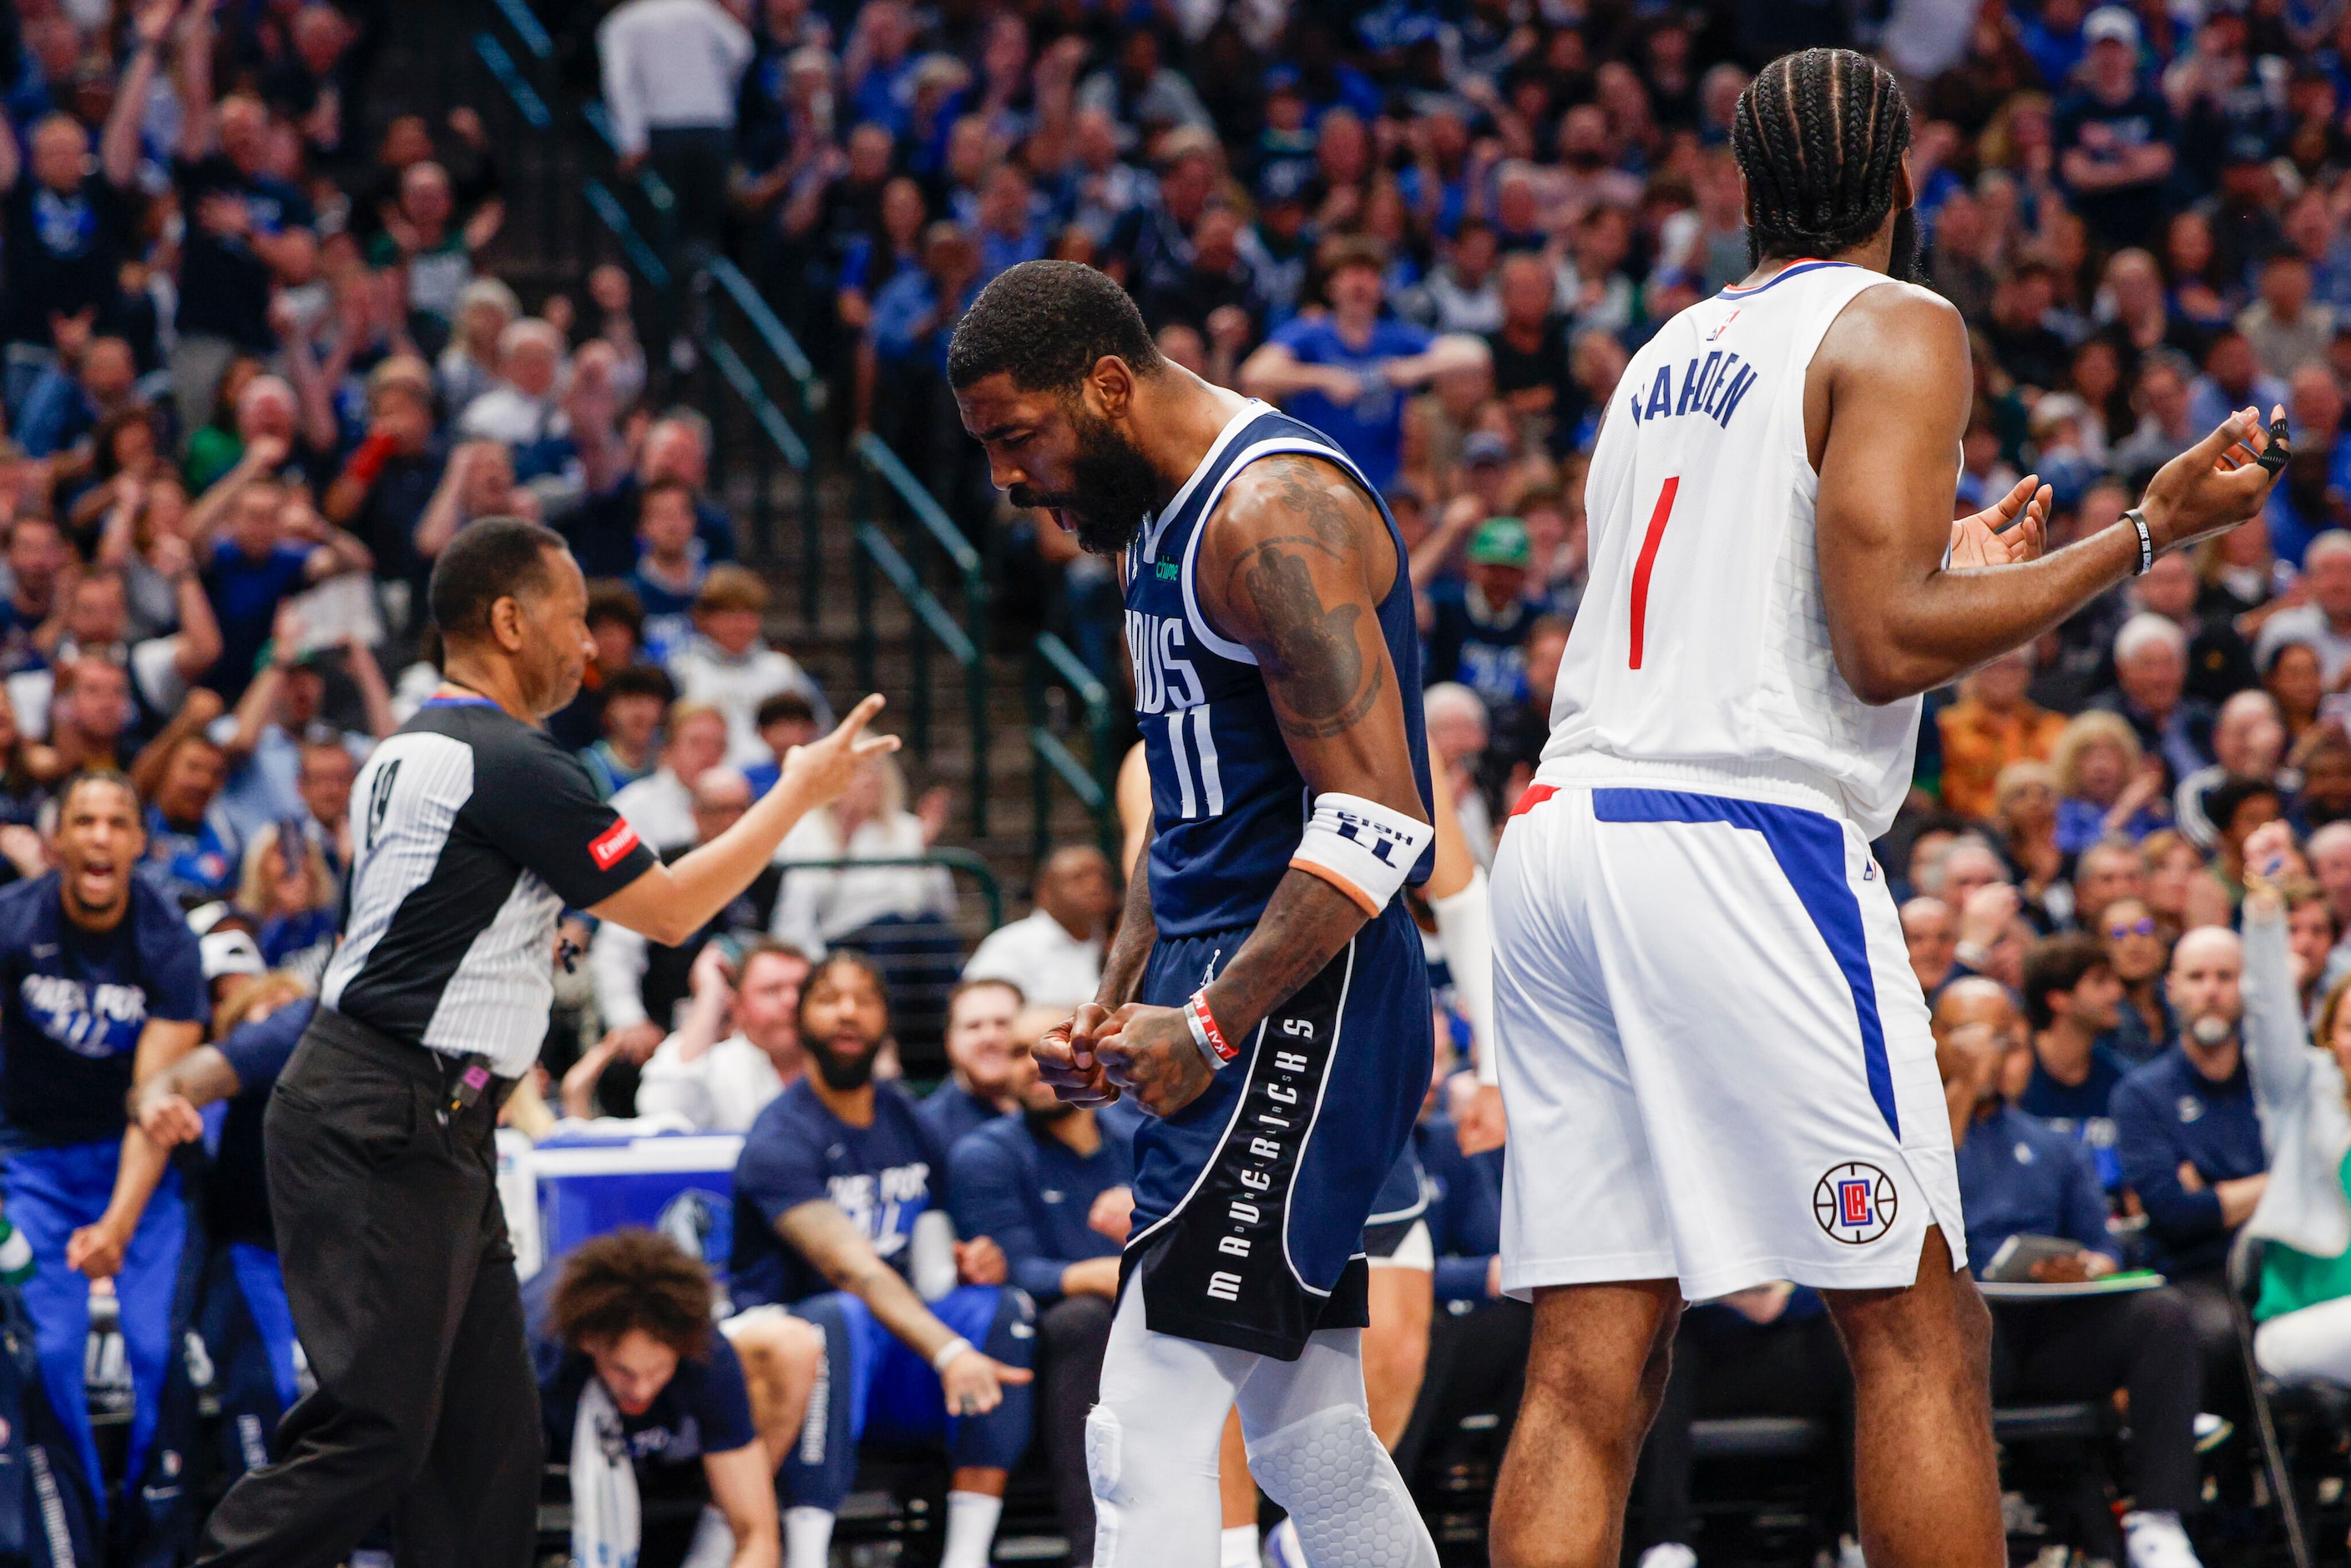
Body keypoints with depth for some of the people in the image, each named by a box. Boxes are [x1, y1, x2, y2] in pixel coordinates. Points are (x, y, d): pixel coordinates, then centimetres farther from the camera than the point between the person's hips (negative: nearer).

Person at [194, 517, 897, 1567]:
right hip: (387, 1127, -11)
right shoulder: (509, 763, -13)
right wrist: (803, 789, 1)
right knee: (374, 1430, -14)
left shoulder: (408, 752, 17)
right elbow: (669, 910, -8)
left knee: (485, 1433, 7)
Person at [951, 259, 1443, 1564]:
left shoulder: (1275, 513, -16)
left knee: (1150, 1428, -14)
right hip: (1236, 996, 11)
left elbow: (1378, 820, -22)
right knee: (1307, 1438, 13)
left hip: (1299, 1006, -11)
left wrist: (1211, 1025, -22)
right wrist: (1116, 1003, 14)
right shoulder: (1165, 521, 17)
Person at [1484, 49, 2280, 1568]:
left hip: (1565, 827, 7)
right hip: (1744, 842, -7)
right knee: (1919, 1329, -2)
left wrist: (1934, 573, 36)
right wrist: (2146, 533, -3)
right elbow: (1883, 648, -12)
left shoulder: (1672, 351, 23)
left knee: (1590, 1371, 3)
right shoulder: (1898, 330, -1)